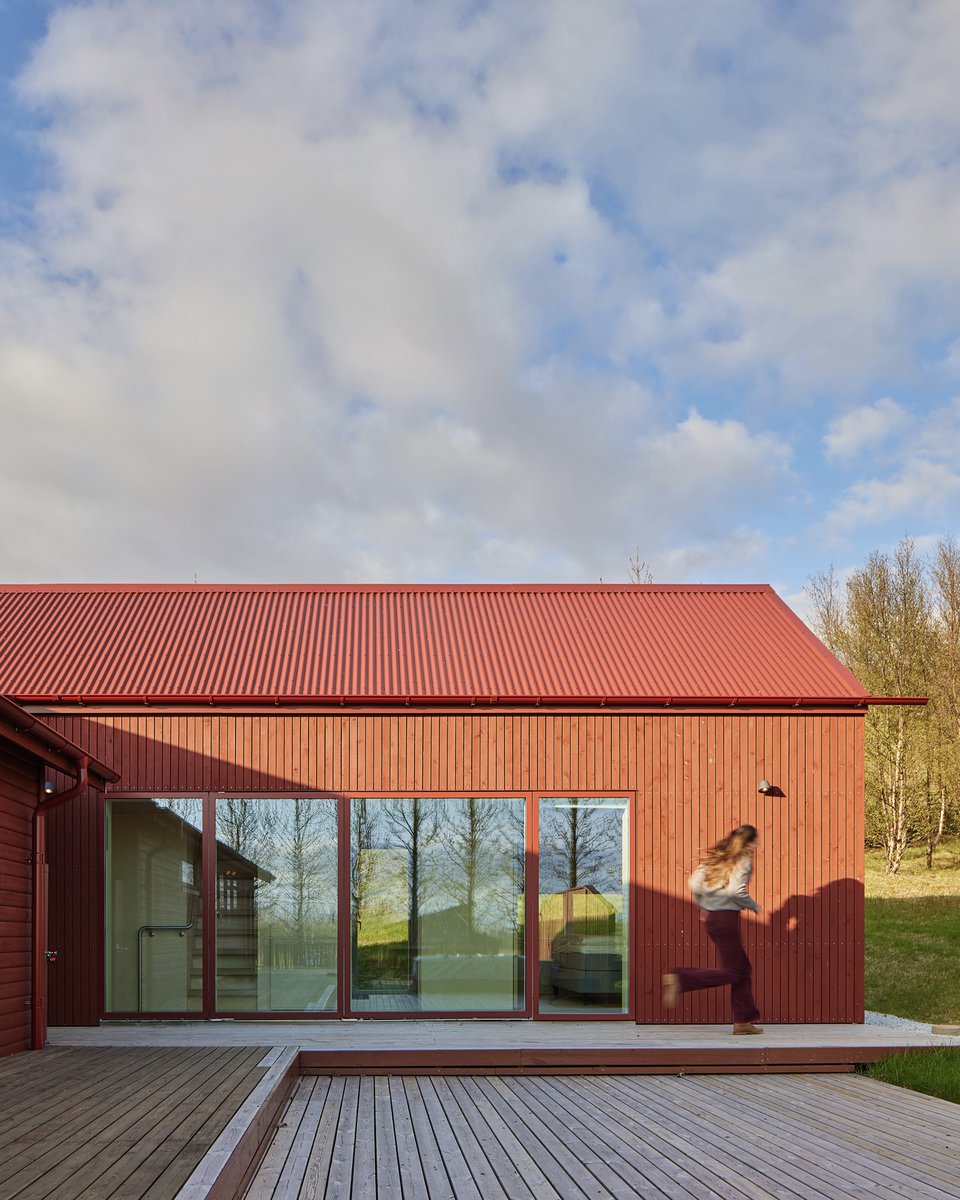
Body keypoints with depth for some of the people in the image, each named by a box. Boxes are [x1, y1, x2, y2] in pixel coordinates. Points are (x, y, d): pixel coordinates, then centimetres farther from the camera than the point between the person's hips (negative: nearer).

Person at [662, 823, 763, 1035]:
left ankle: (743, 1021, 14)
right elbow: (735, 890, -22)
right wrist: (754, 906, -5)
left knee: (743, 969, 14)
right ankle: (680, 979, -11)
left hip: (710, 916, 8)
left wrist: (704, 906, 16)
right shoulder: (743, 860, -8)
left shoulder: (716, 857, 12)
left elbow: (694, 883, 5)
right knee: (732, 971, 1)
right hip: (727, 918, -8)